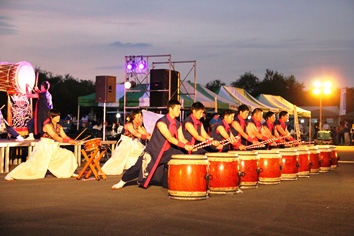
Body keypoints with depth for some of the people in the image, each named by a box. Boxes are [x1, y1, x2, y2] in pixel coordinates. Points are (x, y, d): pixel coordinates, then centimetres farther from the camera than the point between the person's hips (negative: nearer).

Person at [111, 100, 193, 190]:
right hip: (153, 151, -6)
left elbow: (181, 139, -2)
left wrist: (190, 145, -21)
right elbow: (170, 138, -31)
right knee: (139, 167, 0)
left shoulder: (178, 124, 0)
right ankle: (122, 182, 17)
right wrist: (185, 146, -34)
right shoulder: (161, 122, -24)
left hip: (168, 151, 6)